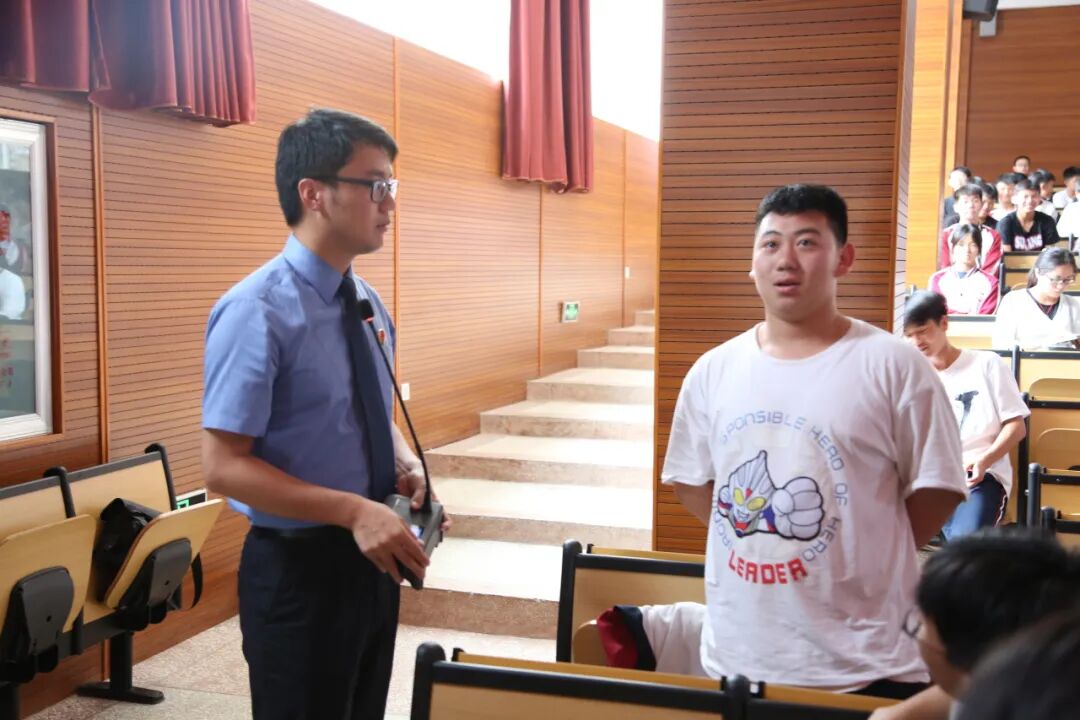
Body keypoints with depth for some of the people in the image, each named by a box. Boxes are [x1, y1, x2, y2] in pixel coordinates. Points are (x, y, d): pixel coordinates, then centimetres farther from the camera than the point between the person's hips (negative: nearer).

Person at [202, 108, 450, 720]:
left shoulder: (370, 305, 5)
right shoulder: (257, 311, -19)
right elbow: (224, 466, -22)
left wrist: (409, 465, -5)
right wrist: (353, 510, -28)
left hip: (372, 558, 8)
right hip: (299, 567, -8)